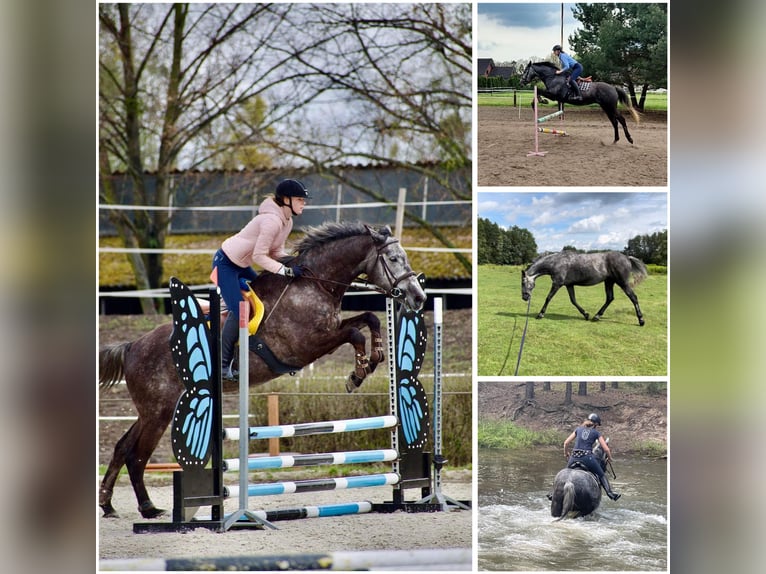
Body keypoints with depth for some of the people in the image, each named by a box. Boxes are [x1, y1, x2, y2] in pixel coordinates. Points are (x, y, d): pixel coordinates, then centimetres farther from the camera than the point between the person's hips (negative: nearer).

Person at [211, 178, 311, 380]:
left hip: (241, 265, 10)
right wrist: (286, 271, -27)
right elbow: (259, 256, -26)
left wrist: (295, 263, -7)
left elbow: (276, 251, 9)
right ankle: (222, 363, -8)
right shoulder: (272, 220, -27)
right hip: (226, 263, -10)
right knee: (239, 311, -15)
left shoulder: (287, 221, 4)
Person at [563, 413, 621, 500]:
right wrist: (609, 458, 26)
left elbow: (566, 443, 14)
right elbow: (606, 449, 6)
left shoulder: (578, 429, 15)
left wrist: (565, 453, 32)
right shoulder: (596, 433, 8)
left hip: (574, 458, 3)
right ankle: (610, 492, 1)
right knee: (601, 475, 14)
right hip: (587, 457, -3)